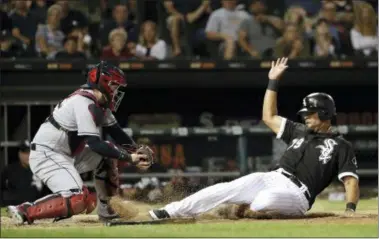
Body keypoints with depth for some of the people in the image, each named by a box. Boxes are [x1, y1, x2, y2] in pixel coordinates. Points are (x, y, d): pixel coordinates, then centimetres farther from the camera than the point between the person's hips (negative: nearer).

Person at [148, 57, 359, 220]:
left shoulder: (341, 146, 2)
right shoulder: (300, 131, 22)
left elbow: (351, 180, -5)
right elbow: (269, 117, 24)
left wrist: (350, 209, -22)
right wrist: (273, 82, 18)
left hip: (296, 194, -6)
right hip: (272, 179, 6)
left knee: (264, 200, -40)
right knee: (224, 189, -14)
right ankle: (170, 212, -17)